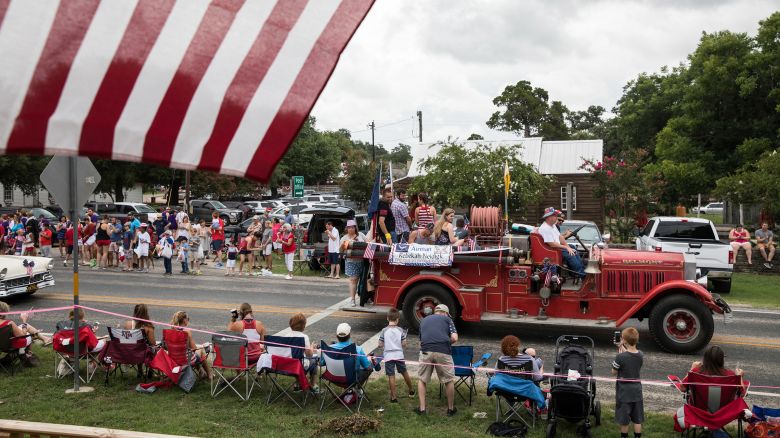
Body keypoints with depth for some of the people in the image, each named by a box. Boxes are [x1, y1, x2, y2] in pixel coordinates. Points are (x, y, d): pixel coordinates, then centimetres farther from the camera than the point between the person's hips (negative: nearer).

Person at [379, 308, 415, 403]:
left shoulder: (384, 331, -7)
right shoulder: (400, 330, -3)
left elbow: (380, 345, -5)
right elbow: (404, 344, -3)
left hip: (388, 356, -2)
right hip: (399, 355, 2)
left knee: (391, 376, 2)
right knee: (404, 373, 19)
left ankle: (393, 397, 3)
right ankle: (411, 390, 37)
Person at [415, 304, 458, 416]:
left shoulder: (424, 320, 26)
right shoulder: (447, 319, 15)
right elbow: (454, 338, 4)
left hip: (425, 351, 2)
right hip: (443, 352, -2)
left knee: (422, 379, 20)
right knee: (449, 380, 15)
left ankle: (422, 408, 19)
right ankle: (451, 409, 24)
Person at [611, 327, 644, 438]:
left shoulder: (620, 357, -23)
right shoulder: (640, 355, -7)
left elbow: (614, 372, -10)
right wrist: (624, 350, 1)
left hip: (624, 392, -4)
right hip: (637, 391, 4)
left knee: (624, 420, 11)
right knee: (637, 419, 15)